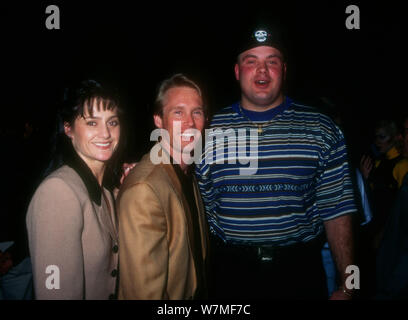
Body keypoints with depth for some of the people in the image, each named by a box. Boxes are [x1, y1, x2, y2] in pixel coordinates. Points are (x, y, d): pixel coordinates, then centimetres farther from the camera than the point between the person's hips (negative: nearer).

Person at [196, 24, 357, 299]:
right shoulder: (209, 130, 0)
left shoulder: (322, 130, -1)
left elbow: (336, 209, -1)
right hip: (231, 272, 1)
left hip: (300, 270, 0)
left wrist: (346, 286, -1)